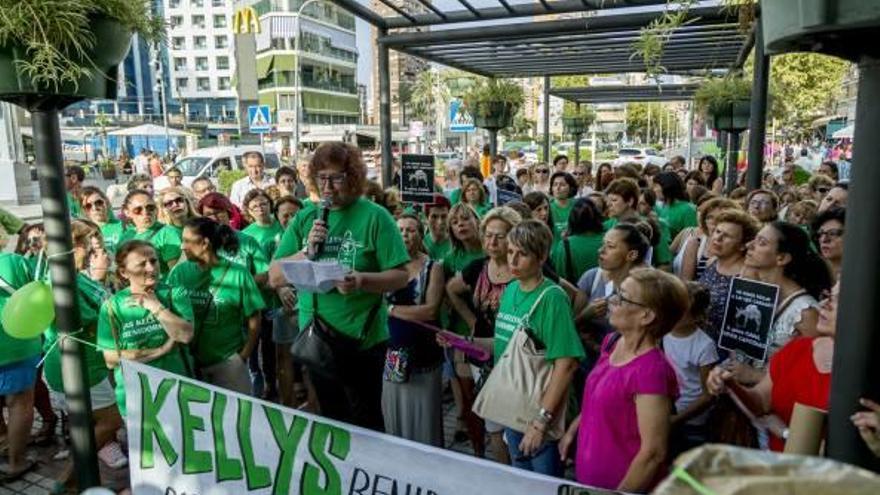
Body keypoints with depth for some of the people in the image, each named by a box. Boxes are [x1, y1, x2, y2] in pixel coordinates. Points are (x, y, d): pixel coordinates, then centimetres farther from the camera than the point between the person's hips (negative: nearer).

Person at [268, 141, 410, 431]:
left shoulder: (374, 216, -9)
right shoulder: (304, 219, 4)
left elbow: (400, 277, -10)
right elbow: (275, 278, 1)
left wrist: (362, 280, -28)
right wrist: (307, 251, -15)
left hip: (363, 339, -4)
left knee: (366, 423, 10)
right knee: (331, 420, 20)